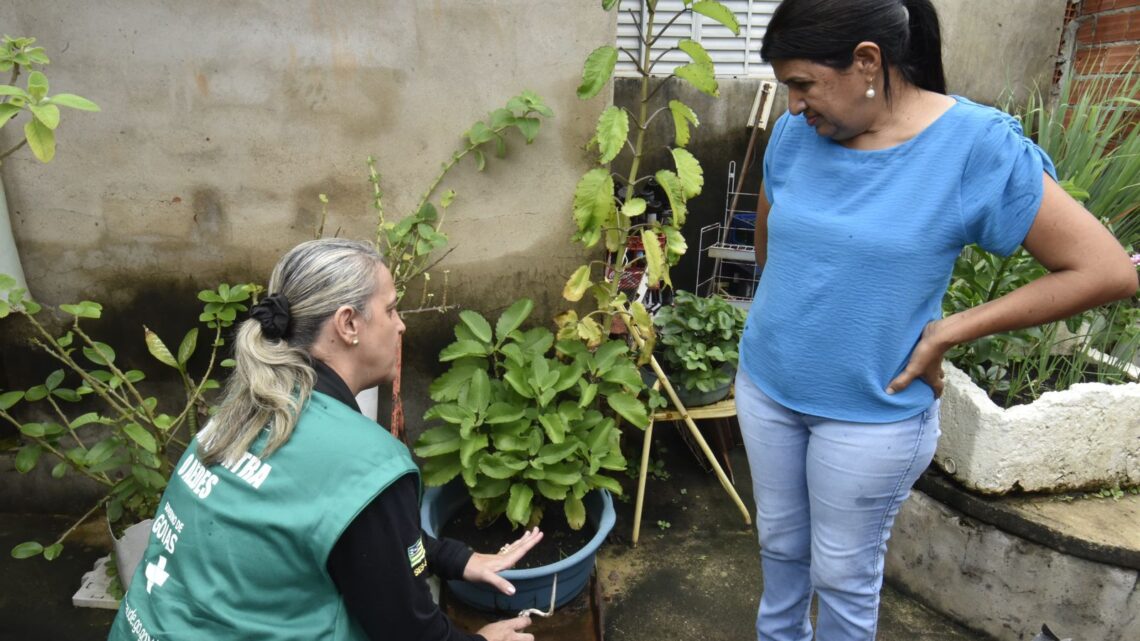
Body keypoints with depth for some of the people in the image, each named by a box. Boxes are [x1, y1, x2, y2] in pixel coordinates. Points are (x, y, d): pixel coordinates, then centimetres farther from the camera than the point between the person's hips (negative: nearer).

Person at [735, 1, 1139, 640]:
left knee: (843, 574, 16)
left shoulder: (977, 145, -18)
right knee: (779, 541, 25)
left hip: (872, 413, -4)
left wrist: (948, 331, -17)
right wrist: (796, 311, 7)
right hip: (765, 385, 5)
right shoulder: (795, 133, -5)